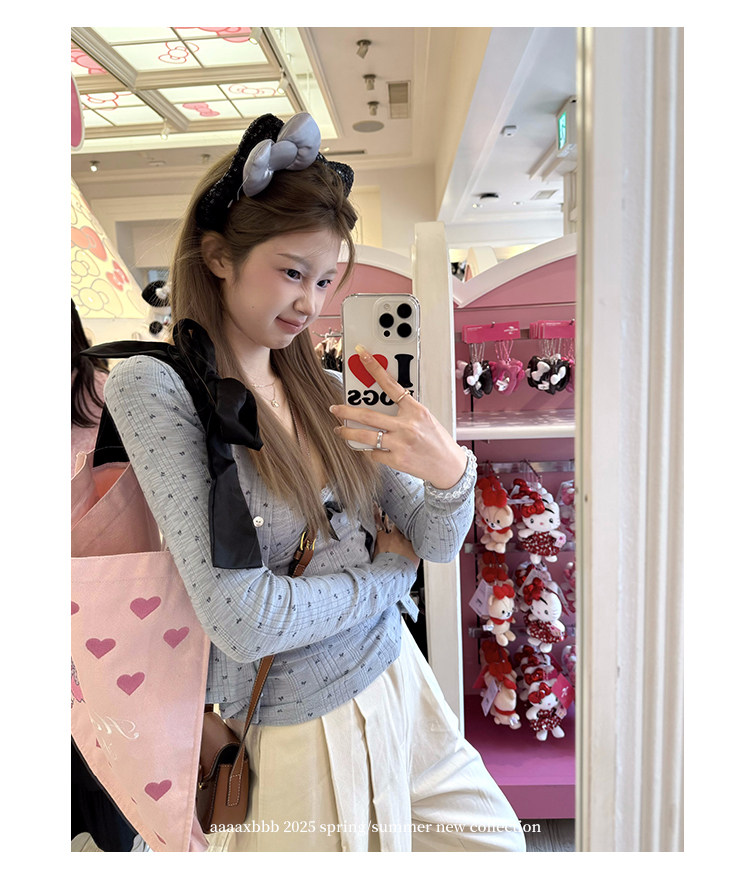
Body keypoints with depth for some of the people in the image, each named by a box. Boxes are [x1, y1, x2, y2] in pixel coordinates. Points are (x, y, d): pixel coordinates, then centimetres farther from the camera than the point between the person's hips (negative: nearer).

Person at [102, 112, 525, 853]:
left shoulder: (322, 390, 0)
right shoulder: (152, 387, -18)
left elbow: (436, 544, 0)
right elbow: (244, 621, -25)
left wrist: (450, 471, -23)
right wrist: (386, 569, -9)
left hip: (397, 684, 6)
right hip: (292, 733, -5)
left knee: (497, 841, 23)